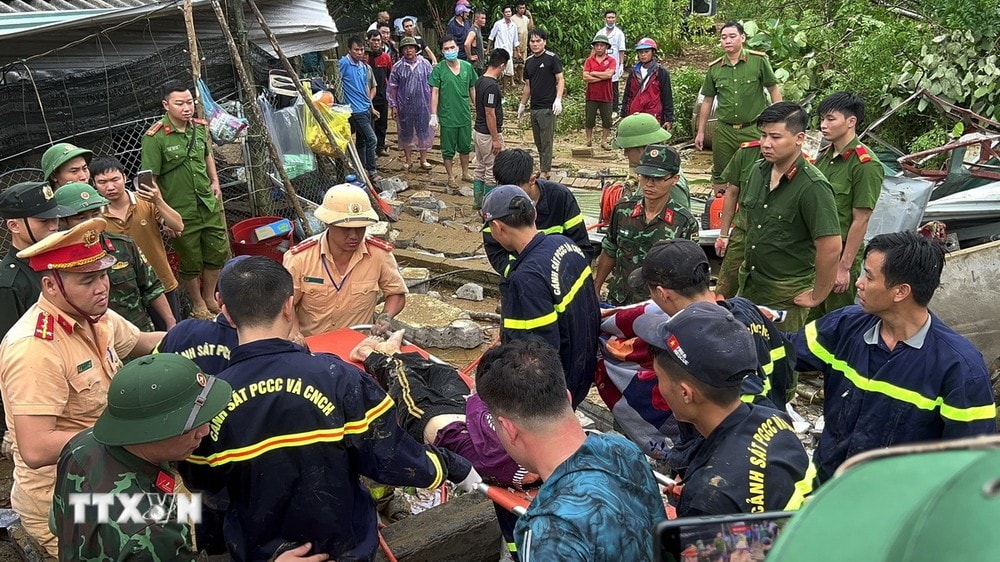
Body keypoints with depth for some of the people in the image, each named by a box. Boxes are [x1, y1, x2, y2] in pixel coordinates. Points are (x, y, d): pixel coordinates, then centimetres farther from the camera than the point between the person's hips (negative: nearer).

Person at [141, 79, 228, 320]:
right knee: (191, 262, 9)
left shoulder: (200, 127, 3)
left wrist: (215, 181, 11)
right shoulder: (155, 137, -16)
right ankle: (198, 306, 31)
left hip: (210, 204, 6)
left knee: (218, 252, 14)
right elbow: (150, 179, -15)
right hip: (181, 211, -6)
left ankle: (209, 298, 37)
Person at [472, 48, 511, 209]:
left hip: (478, 131, 9)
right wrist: (496, 139, -19)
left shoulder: (480, 81, 6)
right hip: (488, 134, -9)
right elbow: (490, 114, -23)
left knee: (480, 168, 18)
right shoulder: (492, 86, -23)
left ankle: (478, 201, 28)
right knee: (492, 172, 2)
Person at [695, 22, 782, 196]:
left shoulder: (759, 61, -4)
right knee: (720, 175, 12)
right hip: (724, 131, 3)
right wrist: (701, 132, 13)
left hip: (753, 130, -3)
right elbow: (707, 101, 12)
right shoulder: (714, 68, 5)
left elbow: (774, 90, 1)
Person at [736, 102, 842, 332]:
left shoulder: (813, 187, -22)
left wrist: (815, 297, -17)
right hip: (748, 284, 7)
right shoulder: (759, 170, 2)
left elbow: (831, 247, -25)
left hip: (786, 295, -7)